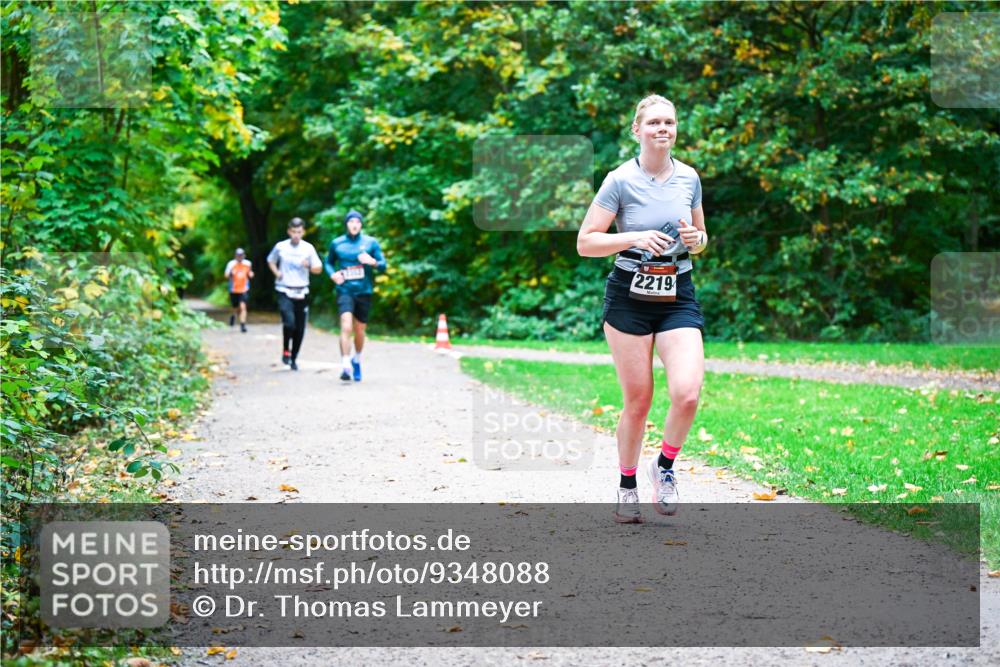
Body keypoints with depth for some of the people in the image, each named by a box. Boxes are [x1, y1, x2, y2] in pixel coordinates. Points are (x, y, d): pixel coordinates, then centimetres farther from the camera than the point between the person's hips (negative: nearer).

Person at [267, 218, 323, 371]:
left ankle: (293, 358, 18)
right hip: (284, 291, -2)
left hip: (301, 293, 2)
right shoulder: (280, 247, 2)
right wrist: (276, 272, 1)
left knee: (300, 328, 3)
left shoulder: (308, 248, 3)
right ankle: (285, 351, -1)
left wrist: (309, 265, -16)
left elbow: (318, 269, 5)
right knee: (289, 322, -22)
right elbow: (271, 261, 20)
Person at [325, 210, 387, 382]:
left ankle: (357, 360, 37)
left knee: (359, 331, 11)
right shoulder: (337, 243, 3)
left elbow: (383, 265, 6)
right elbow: (329, 262, 18)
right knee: (346, 327, -20)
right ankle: (345, 366, -21)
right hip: (345, 291, -1)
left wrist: (373, 262, -16)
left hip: (364, 292, 1)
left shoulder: (370, 242, 2)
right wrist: (332, 274, -2)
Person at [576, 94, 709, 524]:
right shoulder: (620, 181, -6)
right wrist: (636, 238, -19)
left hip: (678, 298, 3)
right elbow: (585, 243, -7)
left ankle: (664, 467, 10)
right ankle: (627, 487, 22)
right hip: (629, 298, -3)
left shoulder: (689, 178, 6)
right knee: (637, 402, 1)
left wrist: (695, 239, -4)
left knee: (687, 394, -16)